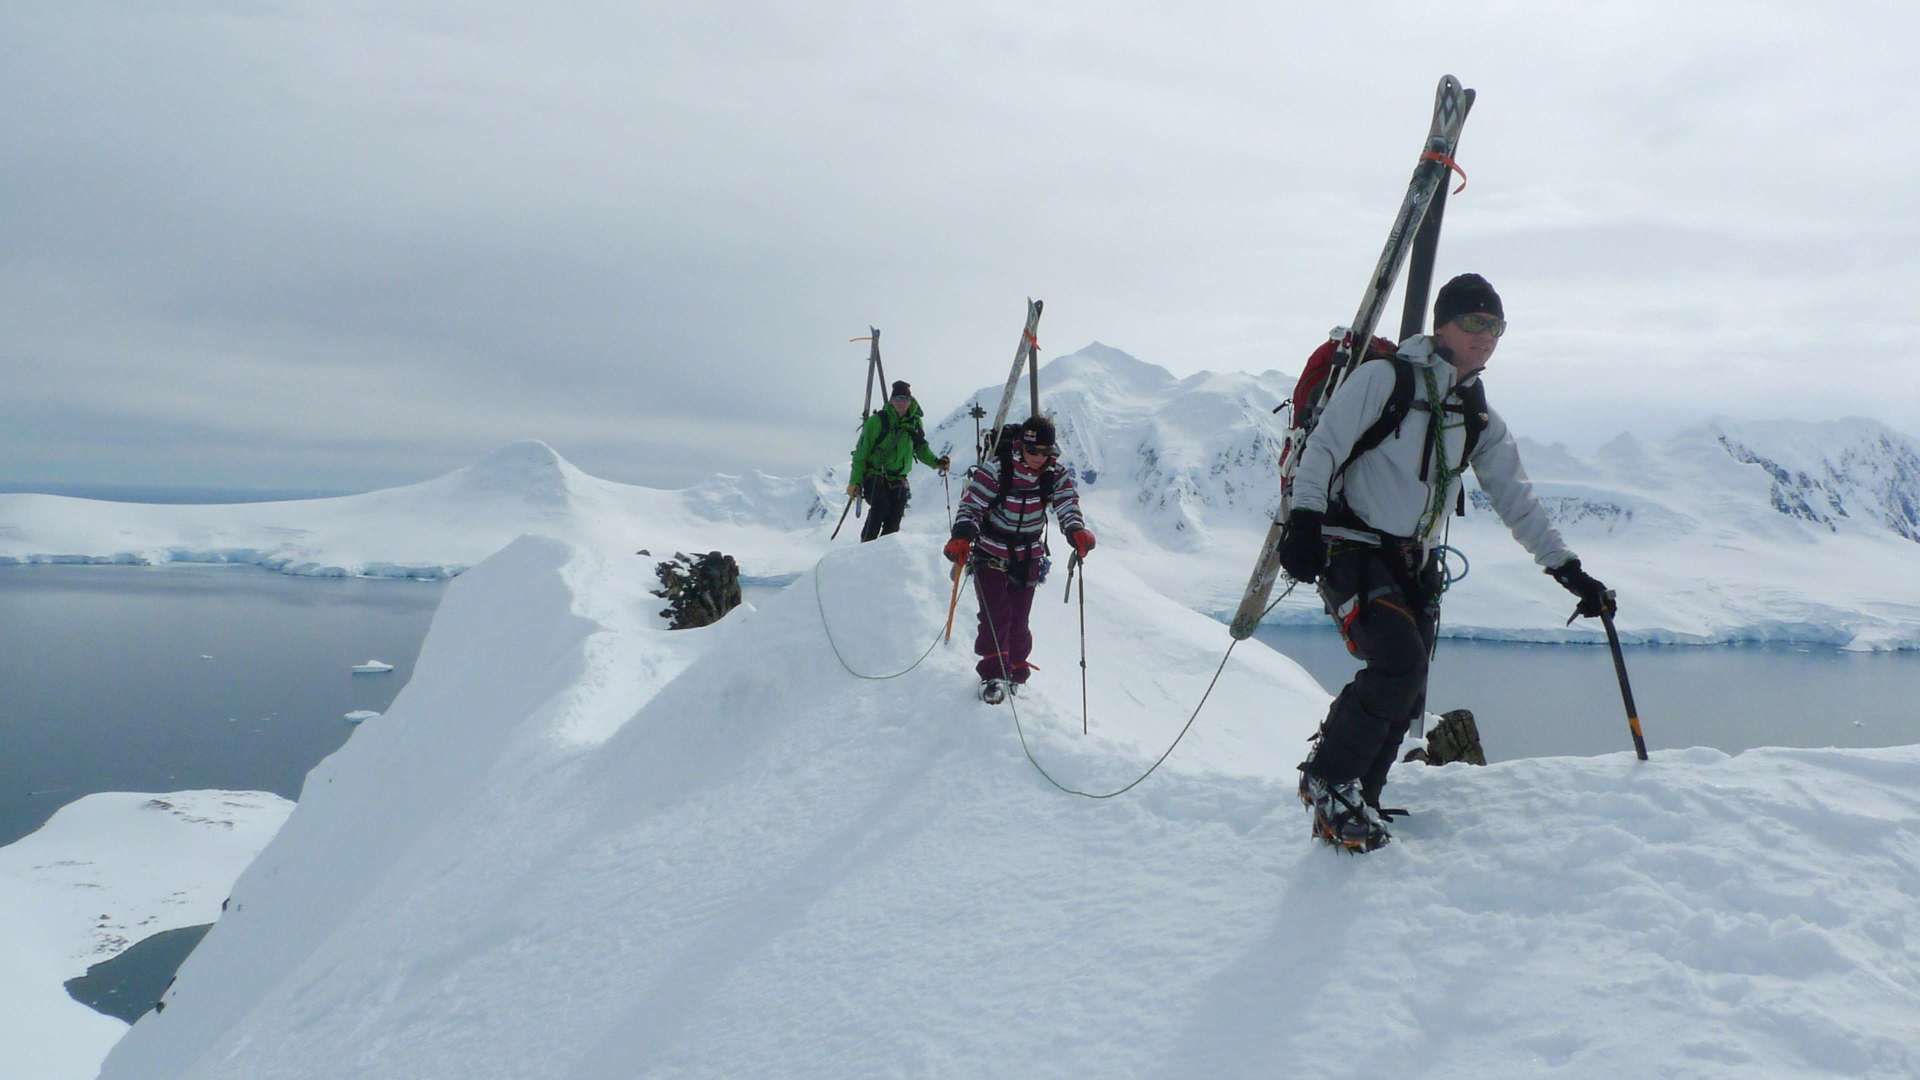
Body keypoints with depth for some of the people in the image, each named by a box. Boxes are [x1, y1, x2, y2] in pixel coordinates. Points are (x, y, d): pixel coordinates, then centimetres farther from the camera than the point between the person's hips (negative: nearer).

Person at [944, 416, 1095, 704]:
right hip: (991, 553, -3)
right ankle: (993, 674, 1)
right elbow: (971, 506, -21)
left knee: (1019, 620, 8)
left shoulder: (1057, 475, -10)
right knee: (996, 615, -11)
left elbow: (1067, 505, -23)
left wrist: (1078, 531, -45)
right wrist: (962, 537, -39)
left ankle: (1016, 671, 28)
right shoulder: (996, 470, -20)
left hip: (1029, 558, 3)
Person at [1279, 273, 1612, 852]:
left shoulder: (1481, 419, 12)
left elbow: (1516, 499, 16)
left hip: (1412, 562, 7)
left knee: (1406, 700, 2)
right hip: (1350, 548, -7)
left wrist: (1568, 570, 11)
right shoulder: (1385, 378, -7)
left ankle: (1351, 808, 19)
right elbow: (1324, 445, -13)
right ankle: (1327, 778, -5)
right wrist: (1305, 520, -26)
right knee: (1400, 663, -24)